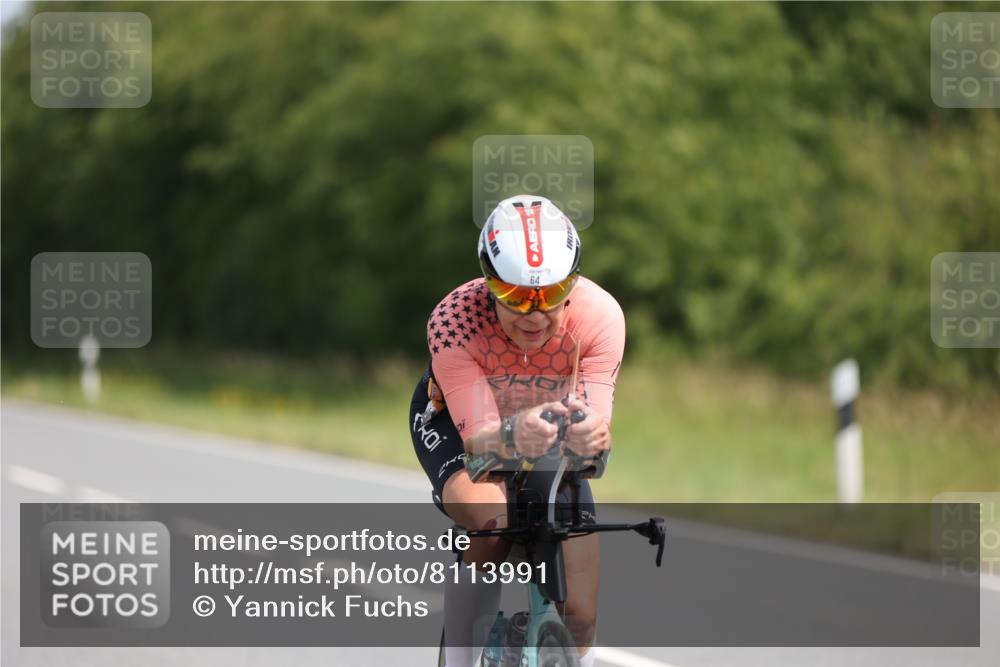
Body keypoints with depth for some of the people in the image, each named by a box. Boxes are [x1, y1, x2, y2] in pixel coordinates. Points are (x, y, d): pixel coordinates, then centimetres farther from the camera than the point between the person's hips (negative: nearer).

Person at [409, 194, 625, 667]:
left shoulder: (599, 315, -33)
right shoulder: (453, 320, -36)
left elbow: (598, 424, -38)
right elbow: (477, 437, -41)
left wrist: (591, 433, -62)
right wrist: (512, 434, -63)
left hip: (550, 426, 2)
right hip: (453, 422, -2)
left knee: (579, 615, -7)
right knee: (493, 524, -36)